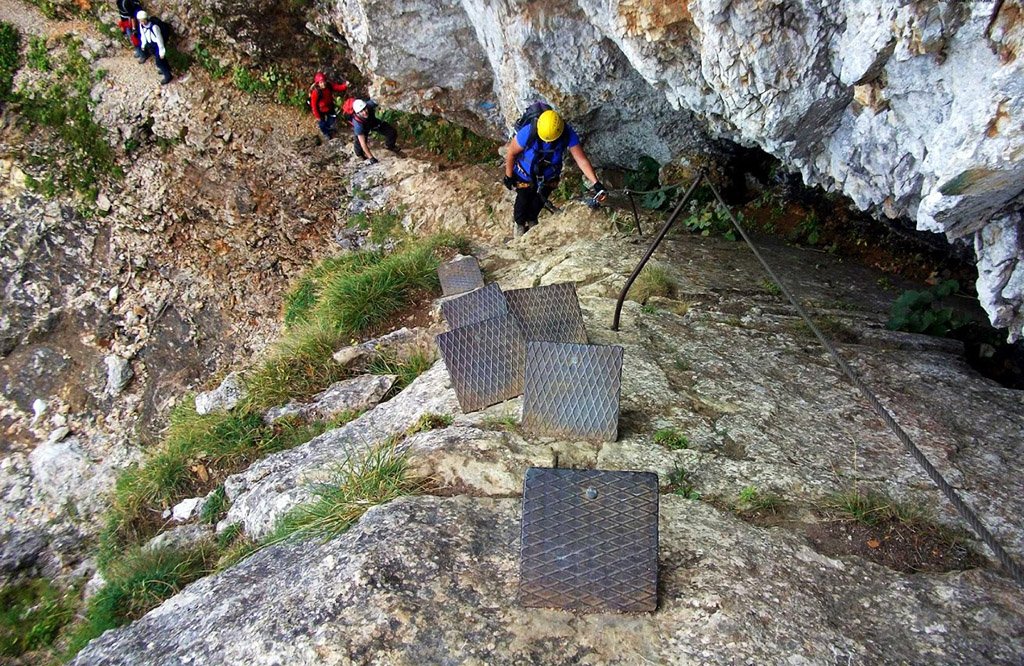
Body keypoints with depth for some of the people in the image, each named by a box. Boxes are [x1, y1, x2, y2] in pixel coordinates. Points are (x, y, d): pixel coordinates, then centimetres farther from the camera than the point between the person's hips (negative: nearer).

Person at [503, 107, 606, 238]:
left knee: (540, 200, 22)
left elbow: (582, 160, -32)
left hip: (549, 176, 2)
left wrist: (596, 183, -41)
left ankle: (531, 219, 57)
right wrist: (508, 176, -9)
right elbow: (511, 152, -22)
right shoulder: (528, 133, -39)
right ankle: (519, 223, 51)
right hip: (526, 175, -2)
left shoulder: (568, 135, -34)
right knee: (523, 200, 17)